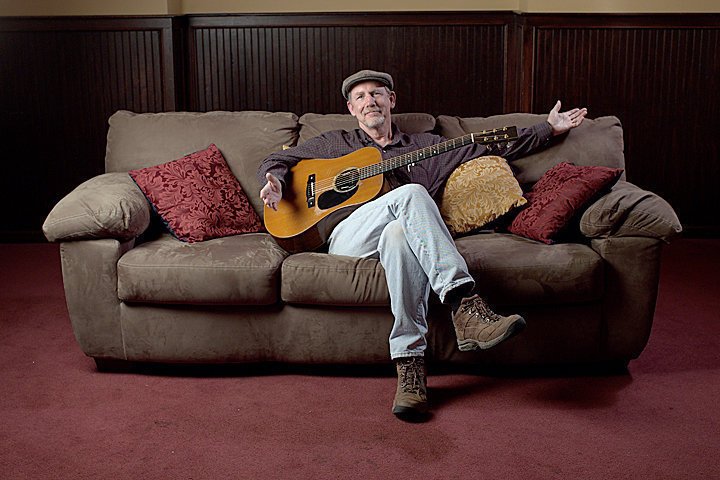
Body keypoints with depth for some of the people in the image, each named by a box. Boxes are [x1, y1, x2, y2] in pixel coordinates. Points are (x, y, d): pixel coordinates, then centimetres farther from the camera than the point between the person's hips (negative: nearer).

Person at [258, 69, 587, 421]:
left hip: (398, 232, 1)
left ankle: (409, 361, -45)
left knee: (398, 232, -39)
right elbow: (275, 161, 27)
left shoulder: (424, 145, 30)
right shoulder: (335, 144, 29)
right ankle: (464, 304, -46)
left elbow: (496, 147, 27)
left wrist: (550, 127, 22)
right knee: (411, 194, -32)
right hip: (345, 239, -1)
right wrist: (275, 183, 2)